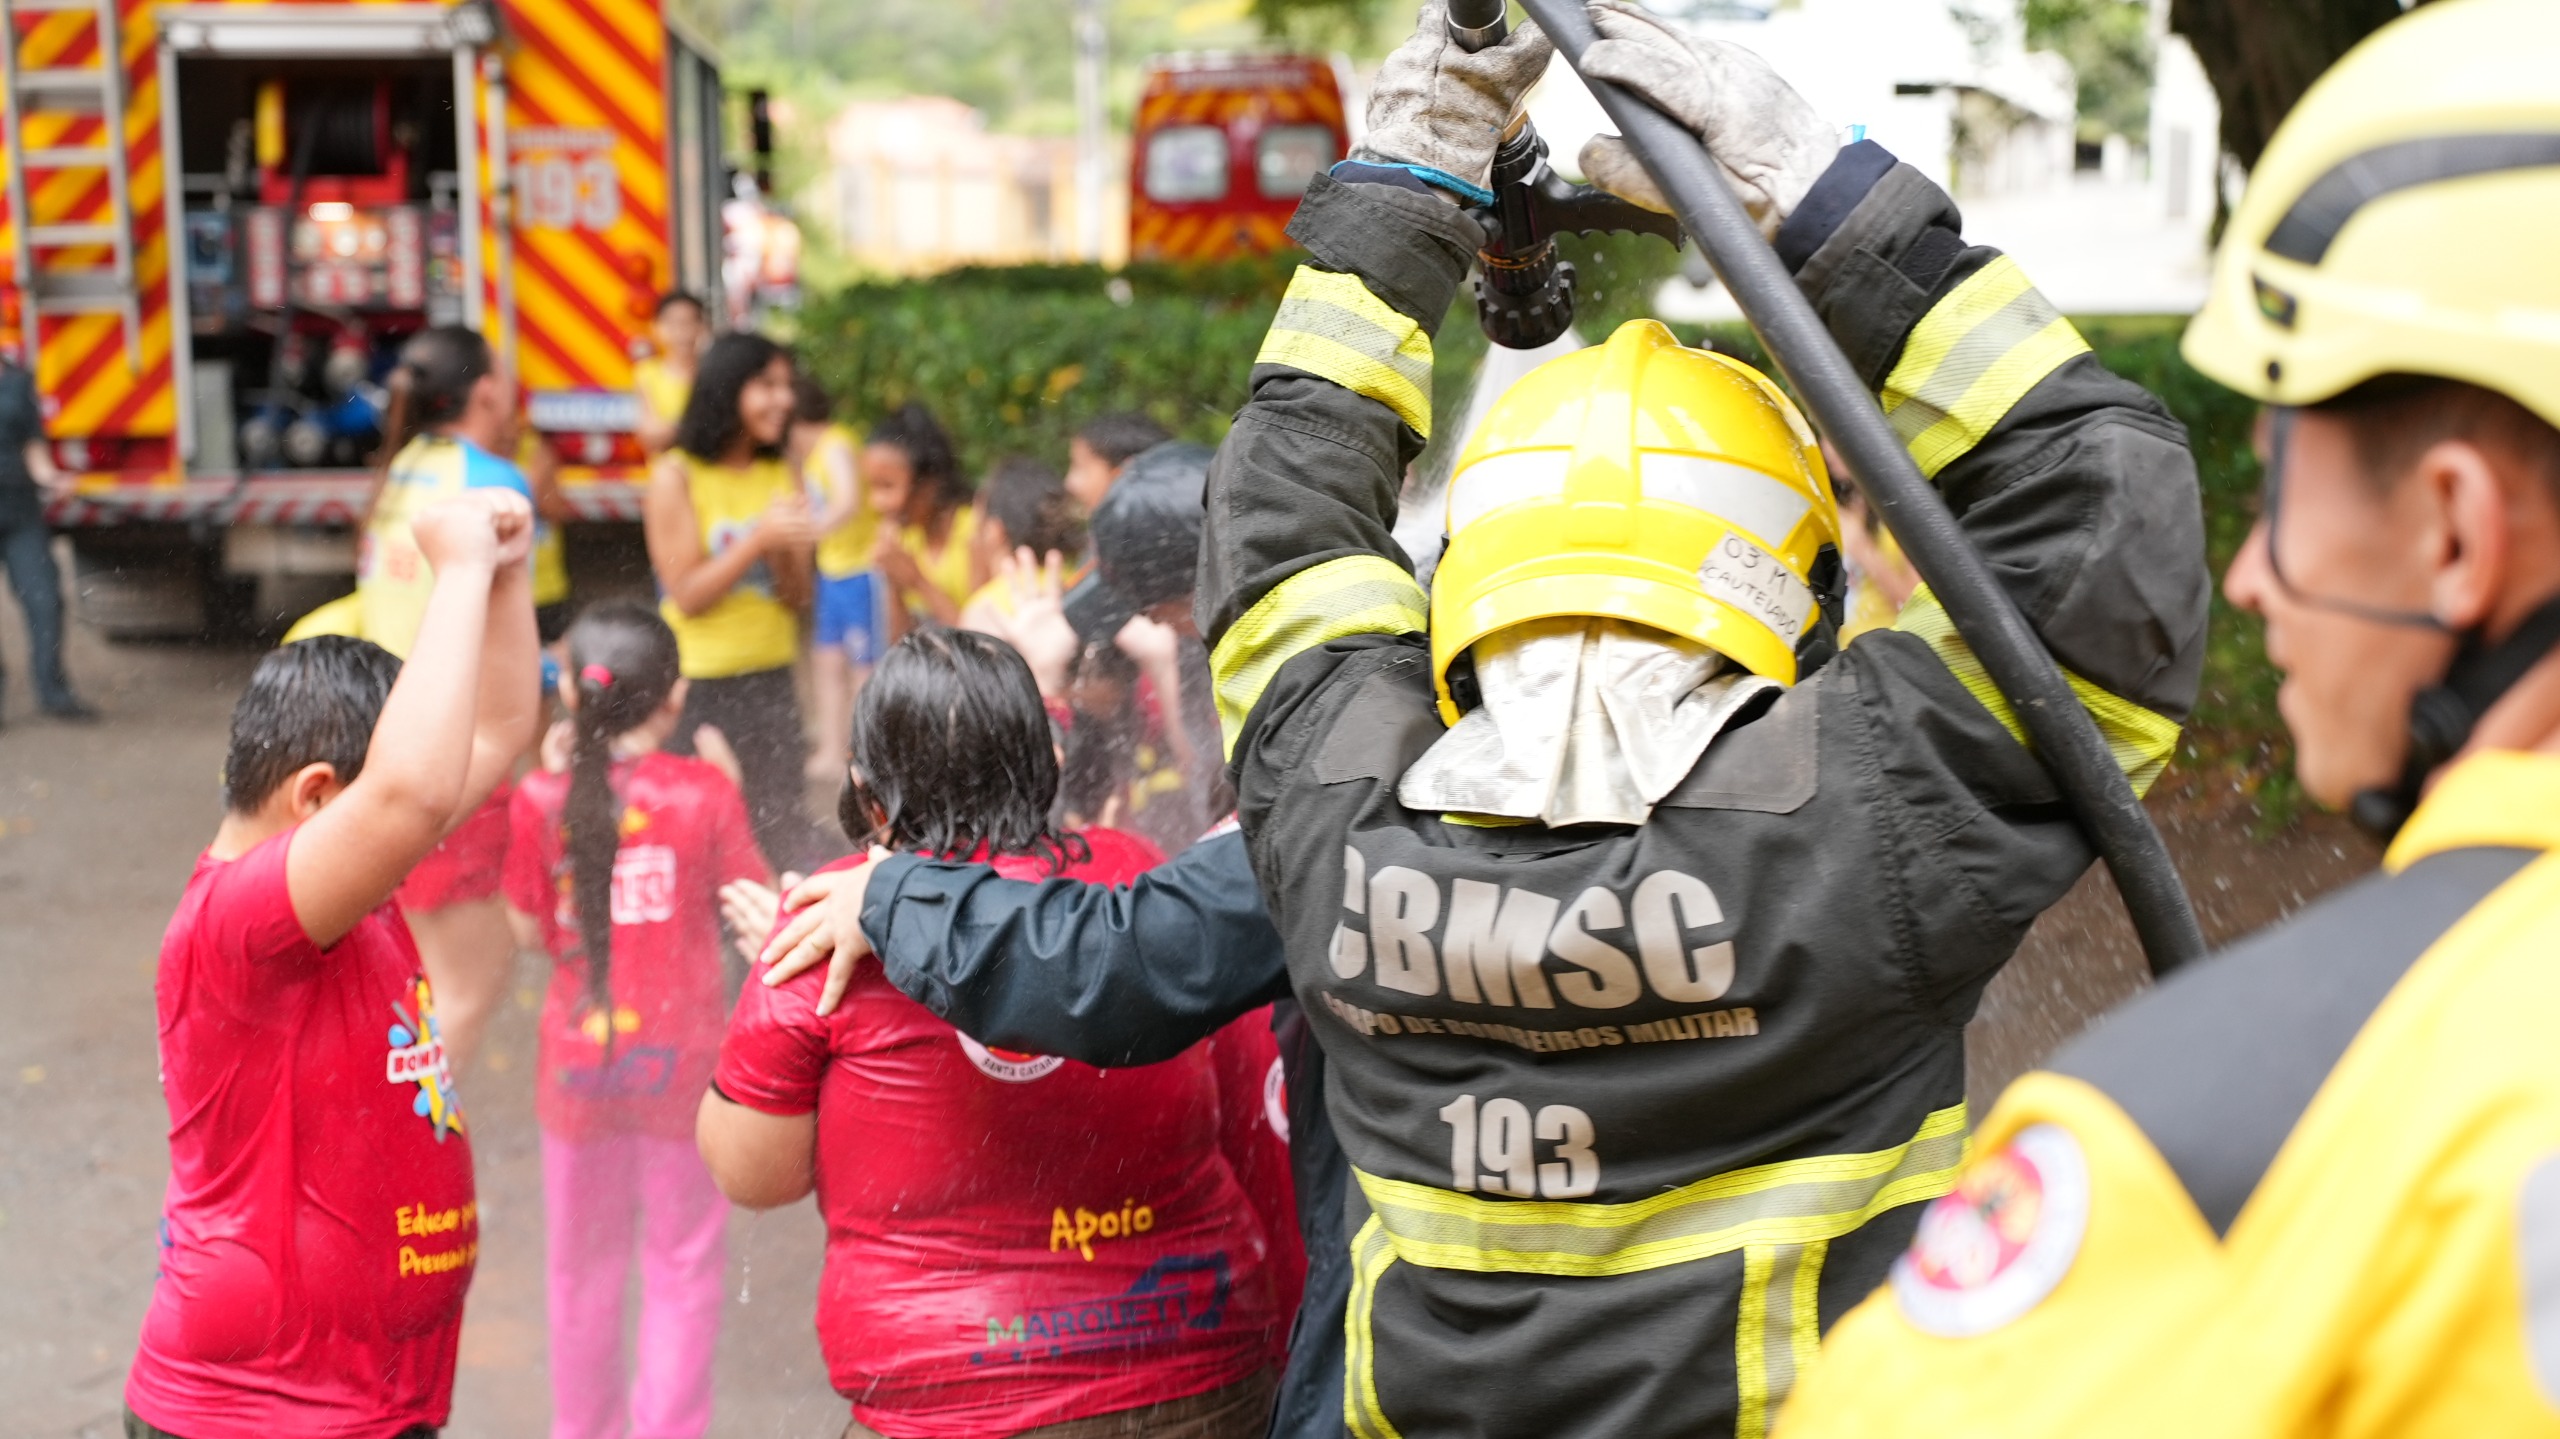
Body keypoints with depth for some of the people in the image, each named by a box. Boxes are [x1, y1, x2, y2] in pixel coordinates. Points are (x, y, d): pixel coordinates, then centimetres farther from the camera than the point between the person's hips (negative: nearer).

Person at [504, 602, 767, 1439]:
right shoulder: (705, 796, -11)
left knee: (584, 1265, 18)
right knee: (682, 1263, 10)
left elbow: (530, 932, 0)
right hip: (680, 1057, -2)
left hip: (579, 1057, 2)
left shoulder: (542, 800, -9)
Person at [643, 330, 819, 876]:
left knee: (783, 829, 3)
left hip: (771, 680, 4)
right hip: (699, 684, -4)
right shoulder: (675, 476, -7)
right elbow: (687, 595, -11)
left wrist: (788, 551, -16)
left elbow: (798, 599, 5)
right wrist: (758, 538, -21)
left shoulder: (779, 475, 6)